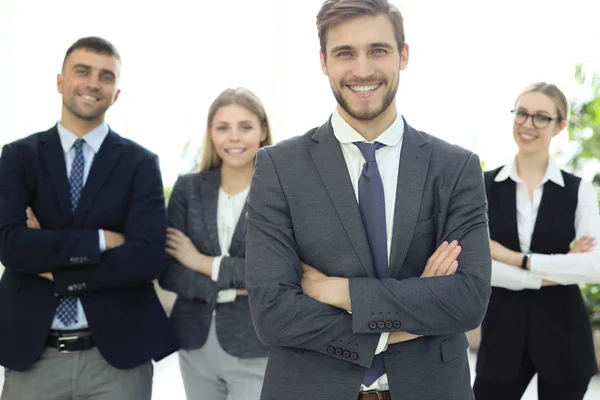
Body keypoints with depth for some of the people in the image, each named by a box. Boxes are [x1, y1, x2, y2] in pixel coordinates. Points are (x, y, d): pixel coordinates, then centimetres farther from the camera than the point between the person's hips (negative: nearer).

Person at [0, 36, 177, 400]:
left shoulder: (140, 163, 0)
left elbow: (148, 259, -12)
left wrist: (54, 271, -12)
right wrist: (101, 239, -16)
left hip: (117, 354, -1)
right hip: (32, 354, 1)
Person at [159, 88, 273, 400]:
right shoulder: (188, 188, 3)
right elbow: (168, 271, -3)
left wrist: (203, 262, -11)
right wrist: (228, 289, -15)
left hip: (257, 350, -3)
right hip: (194, 345, 3)